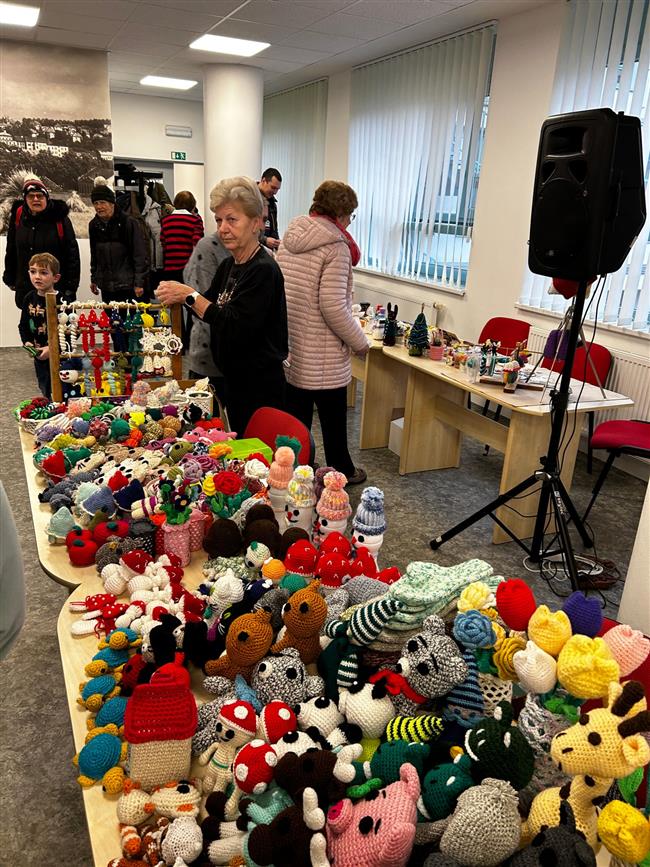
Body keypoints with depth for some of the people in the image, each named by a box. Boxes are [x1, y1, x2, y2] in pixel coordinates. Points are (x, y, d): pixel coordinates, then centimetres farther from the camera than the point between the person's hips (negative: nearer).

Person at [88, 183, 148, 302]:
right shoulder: (94, 225, 10)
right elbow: (94, 255, 20)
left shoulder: (128, 222, -8)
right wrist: (94, 279, 18)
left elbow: (140, 254, -9)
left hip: (128, 286, -5)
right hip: (106, 286, 5)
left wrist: (139, 282, -13)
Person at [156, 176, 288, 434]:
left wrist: (190, 296, -22)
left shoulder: (263, 270, -19)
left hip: (260, 387, -8)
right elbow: (211, 308, 16)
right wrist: (179, 296, -1)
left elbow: (236, 327, -26)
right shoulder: (228, 265, 7)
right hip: (233, 379, 9)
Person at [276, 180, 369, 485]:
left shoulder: (289, 238, 7)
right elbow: (333, 306, -22)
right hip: (323, 357, -7)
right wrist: (359, 341, -10)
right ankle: (341, 473, 29)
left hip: (290, 349, 7)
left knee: (296, 416, 15)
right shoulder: (336, 246, -16)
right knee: (333, 419, 11)